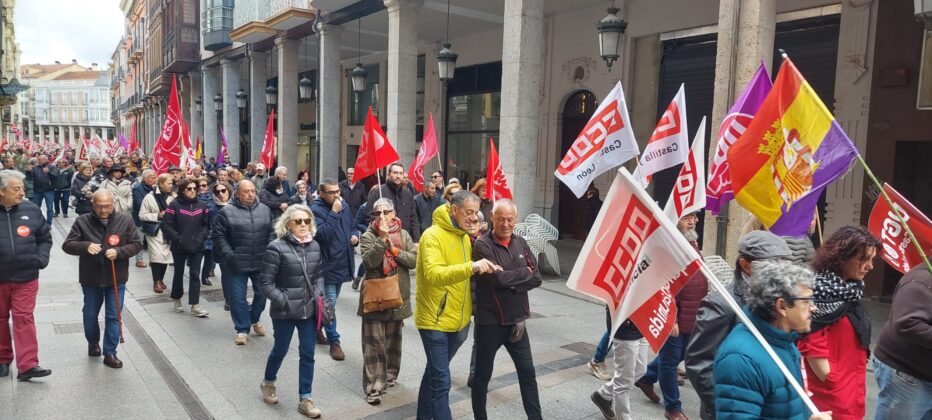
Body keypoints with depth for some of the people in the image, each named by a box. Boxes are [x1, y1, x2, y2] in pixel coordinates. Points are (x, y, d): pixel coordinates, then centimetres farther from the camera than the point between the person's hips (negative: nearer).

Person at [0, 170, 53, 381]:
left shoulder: (31, 210, -2)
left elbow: (45, 237, 9)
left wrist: (41, 258, -5)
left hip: (25, 278, 0)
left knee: (24, 319, 0)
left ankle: (27, 365, 0)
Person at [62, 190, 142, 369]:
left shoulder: (125, 220, -7)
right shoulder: (83, 221, -7)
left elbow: (137, 244, -4)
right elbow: (67, 245, -6)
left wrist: (118, 252, -22)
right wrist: (85, 246, -27)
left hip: (116, 278, -1)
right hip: (91, 278, 1)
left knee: (113, 316, 3)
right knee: (90, 314, 16)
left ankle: (110, 353, 14)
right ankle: (93, 342, 42)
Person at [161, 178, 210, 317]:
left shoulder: (202, 205, 2)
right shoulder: (174, 205, -8)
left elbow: (206, 224, 5)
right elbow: (166, 225, -10)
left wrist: (201, 238, -9)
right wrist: (178, 239, -16)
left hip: (197, 247, 2)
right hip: (179, 247, -2)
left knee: (195, 275, 0)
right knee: (179, 273, 14)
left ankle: (195, 306, 1)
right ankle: (176, 300, 32)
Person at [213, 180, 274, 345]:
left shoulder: (265, 210, 5)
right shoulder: (226, 211, -6)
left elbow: (271, 232, 10)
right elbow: (219, 236, -5)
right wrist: (229, 255, -12)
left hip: (261, 262, 3)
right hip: (237, 263, -3)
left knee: (262, 293, 14)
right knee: (238, 297, 3)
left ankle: (254, 319, 38)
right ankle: (242, 329, 17)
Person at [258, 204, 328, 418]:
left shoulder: (315, 246, 2)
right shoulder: (276, 248, -14)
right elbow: (265, 283, -12)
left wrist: (319, 295, -1)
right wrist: (284, 301, -16)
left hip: (309, 310, 4)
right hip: (285, 311, -4)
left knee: (307, 353, 9)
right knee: (280, 350, 15)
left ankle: (305, 399, 22)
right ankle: (268, 383, 44)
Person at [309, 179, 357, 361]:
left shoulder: (344, 206, 8)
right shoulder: (316, 209, -15)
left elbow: (352, 227, 22)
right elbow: (322, 234, -27)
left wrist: (355, 236, 0)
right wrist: (334, 213, -26)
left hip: (343, 262, 7)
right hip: (327, 264, -7)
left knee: (329, 302, 20)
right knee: (329, 304, -2)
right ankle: (334, 341, 7)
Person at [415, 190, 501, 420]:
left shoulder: (465, 236, 8)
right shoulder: (433, 235, -17)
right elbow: (434, 275, -32)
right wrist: (471, 267, -42)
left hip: (458, 319, 8)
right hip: (434, 319, -8)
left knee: (435, 372, 22)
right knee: (441, 380, -3)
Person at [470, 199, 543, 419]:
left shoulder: (521, 243, 4)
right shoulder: (482, 245, -14)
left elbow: (536, 278, -1)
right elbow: (498, 278, -25)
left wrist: (513, 285, -17)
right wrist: (524, 273, -10)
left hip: (516, 320, 5)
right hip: (490, 322, -5)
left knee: (527, 372, 13)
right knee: (483, 375, 11)